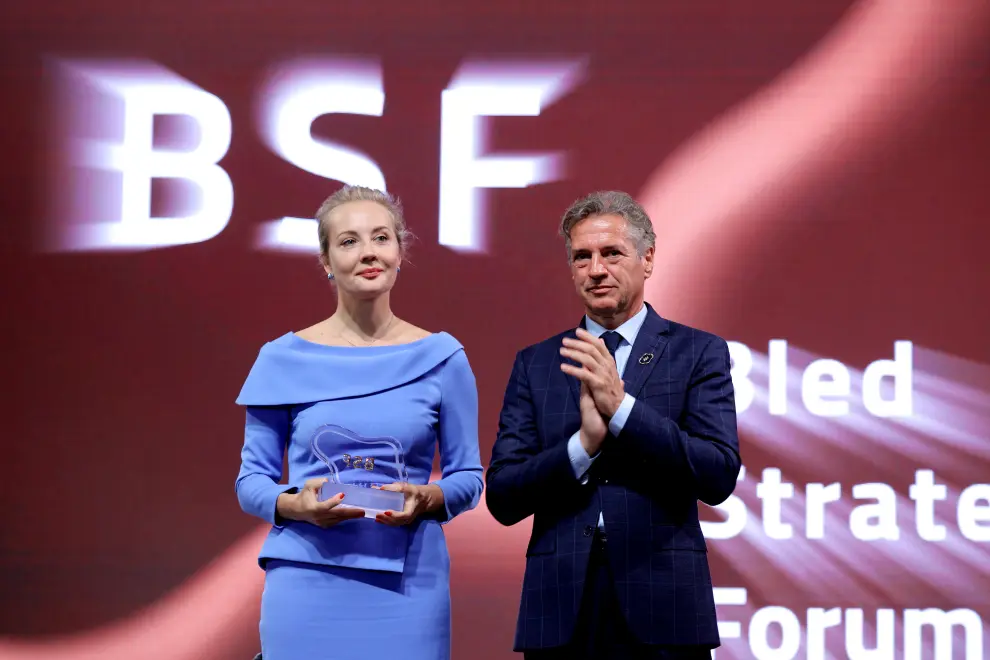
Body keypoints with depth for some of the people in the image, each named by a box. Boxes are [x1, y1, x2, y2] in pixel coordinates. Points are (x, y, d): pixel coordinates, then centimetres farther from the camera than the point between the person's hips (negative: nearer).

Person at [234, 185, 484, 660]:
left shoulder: (441, 358, 4)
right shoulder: (284, 359, 3)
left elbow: (468, 476, 7)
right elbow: (251, 480, 6)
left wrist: (427, 499, -13)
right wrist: (297, 504, -14)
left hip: (408, 585, 0)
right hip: (307, 584, 0)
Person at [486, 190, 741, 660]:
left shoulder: (698, 353, 3)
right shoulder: (535, 364, 9)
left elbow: (720, 476, -8)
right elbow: (502, 498, 3)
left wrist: (620, 407, -17)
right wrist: (585, 443, -14)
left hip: (663, 607, -2)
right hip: (560, 611, 2)